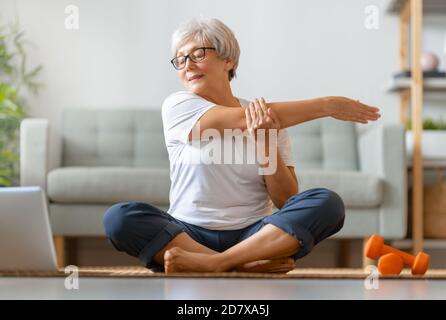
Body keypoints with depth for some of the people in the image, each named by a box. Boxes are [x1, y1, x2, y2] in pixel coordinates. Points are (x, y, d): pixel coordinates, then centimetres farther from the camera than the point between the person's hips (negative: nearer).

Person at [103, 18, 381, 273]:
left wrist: (266, 144, -17)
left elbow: (287, 200, 0)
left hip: (254, 235, 2)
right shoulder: (177, 106, 0)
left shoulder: (269, 122, 6)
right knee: (119, 217, -27)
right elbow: (243, 120, -15)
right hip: (188, 235, -1)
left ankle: (210, 264, -29)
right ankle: (248, 264, -28)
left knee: (327, 202, -22)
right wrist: (327, 106, -14)